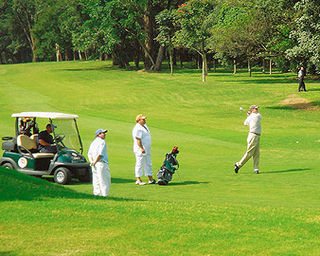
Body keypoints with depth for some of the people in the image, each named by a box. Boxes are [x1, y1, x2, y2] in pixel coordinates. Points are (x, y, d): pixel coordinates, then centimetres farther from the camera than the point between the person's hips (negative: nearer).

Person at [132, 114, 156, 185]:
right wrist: (141, 148, -28)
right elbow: (138, 140, -23)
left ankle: (150, 179, 18)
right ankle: (138, 180, 0)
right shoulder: (138, 128, -16)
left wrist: (148, 148, 21)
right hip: (141, 150, -10)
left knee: (148, 164, 13)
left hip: (147, 149, 10)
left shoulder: (144, 126, 14)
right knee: (140, 164, -5)